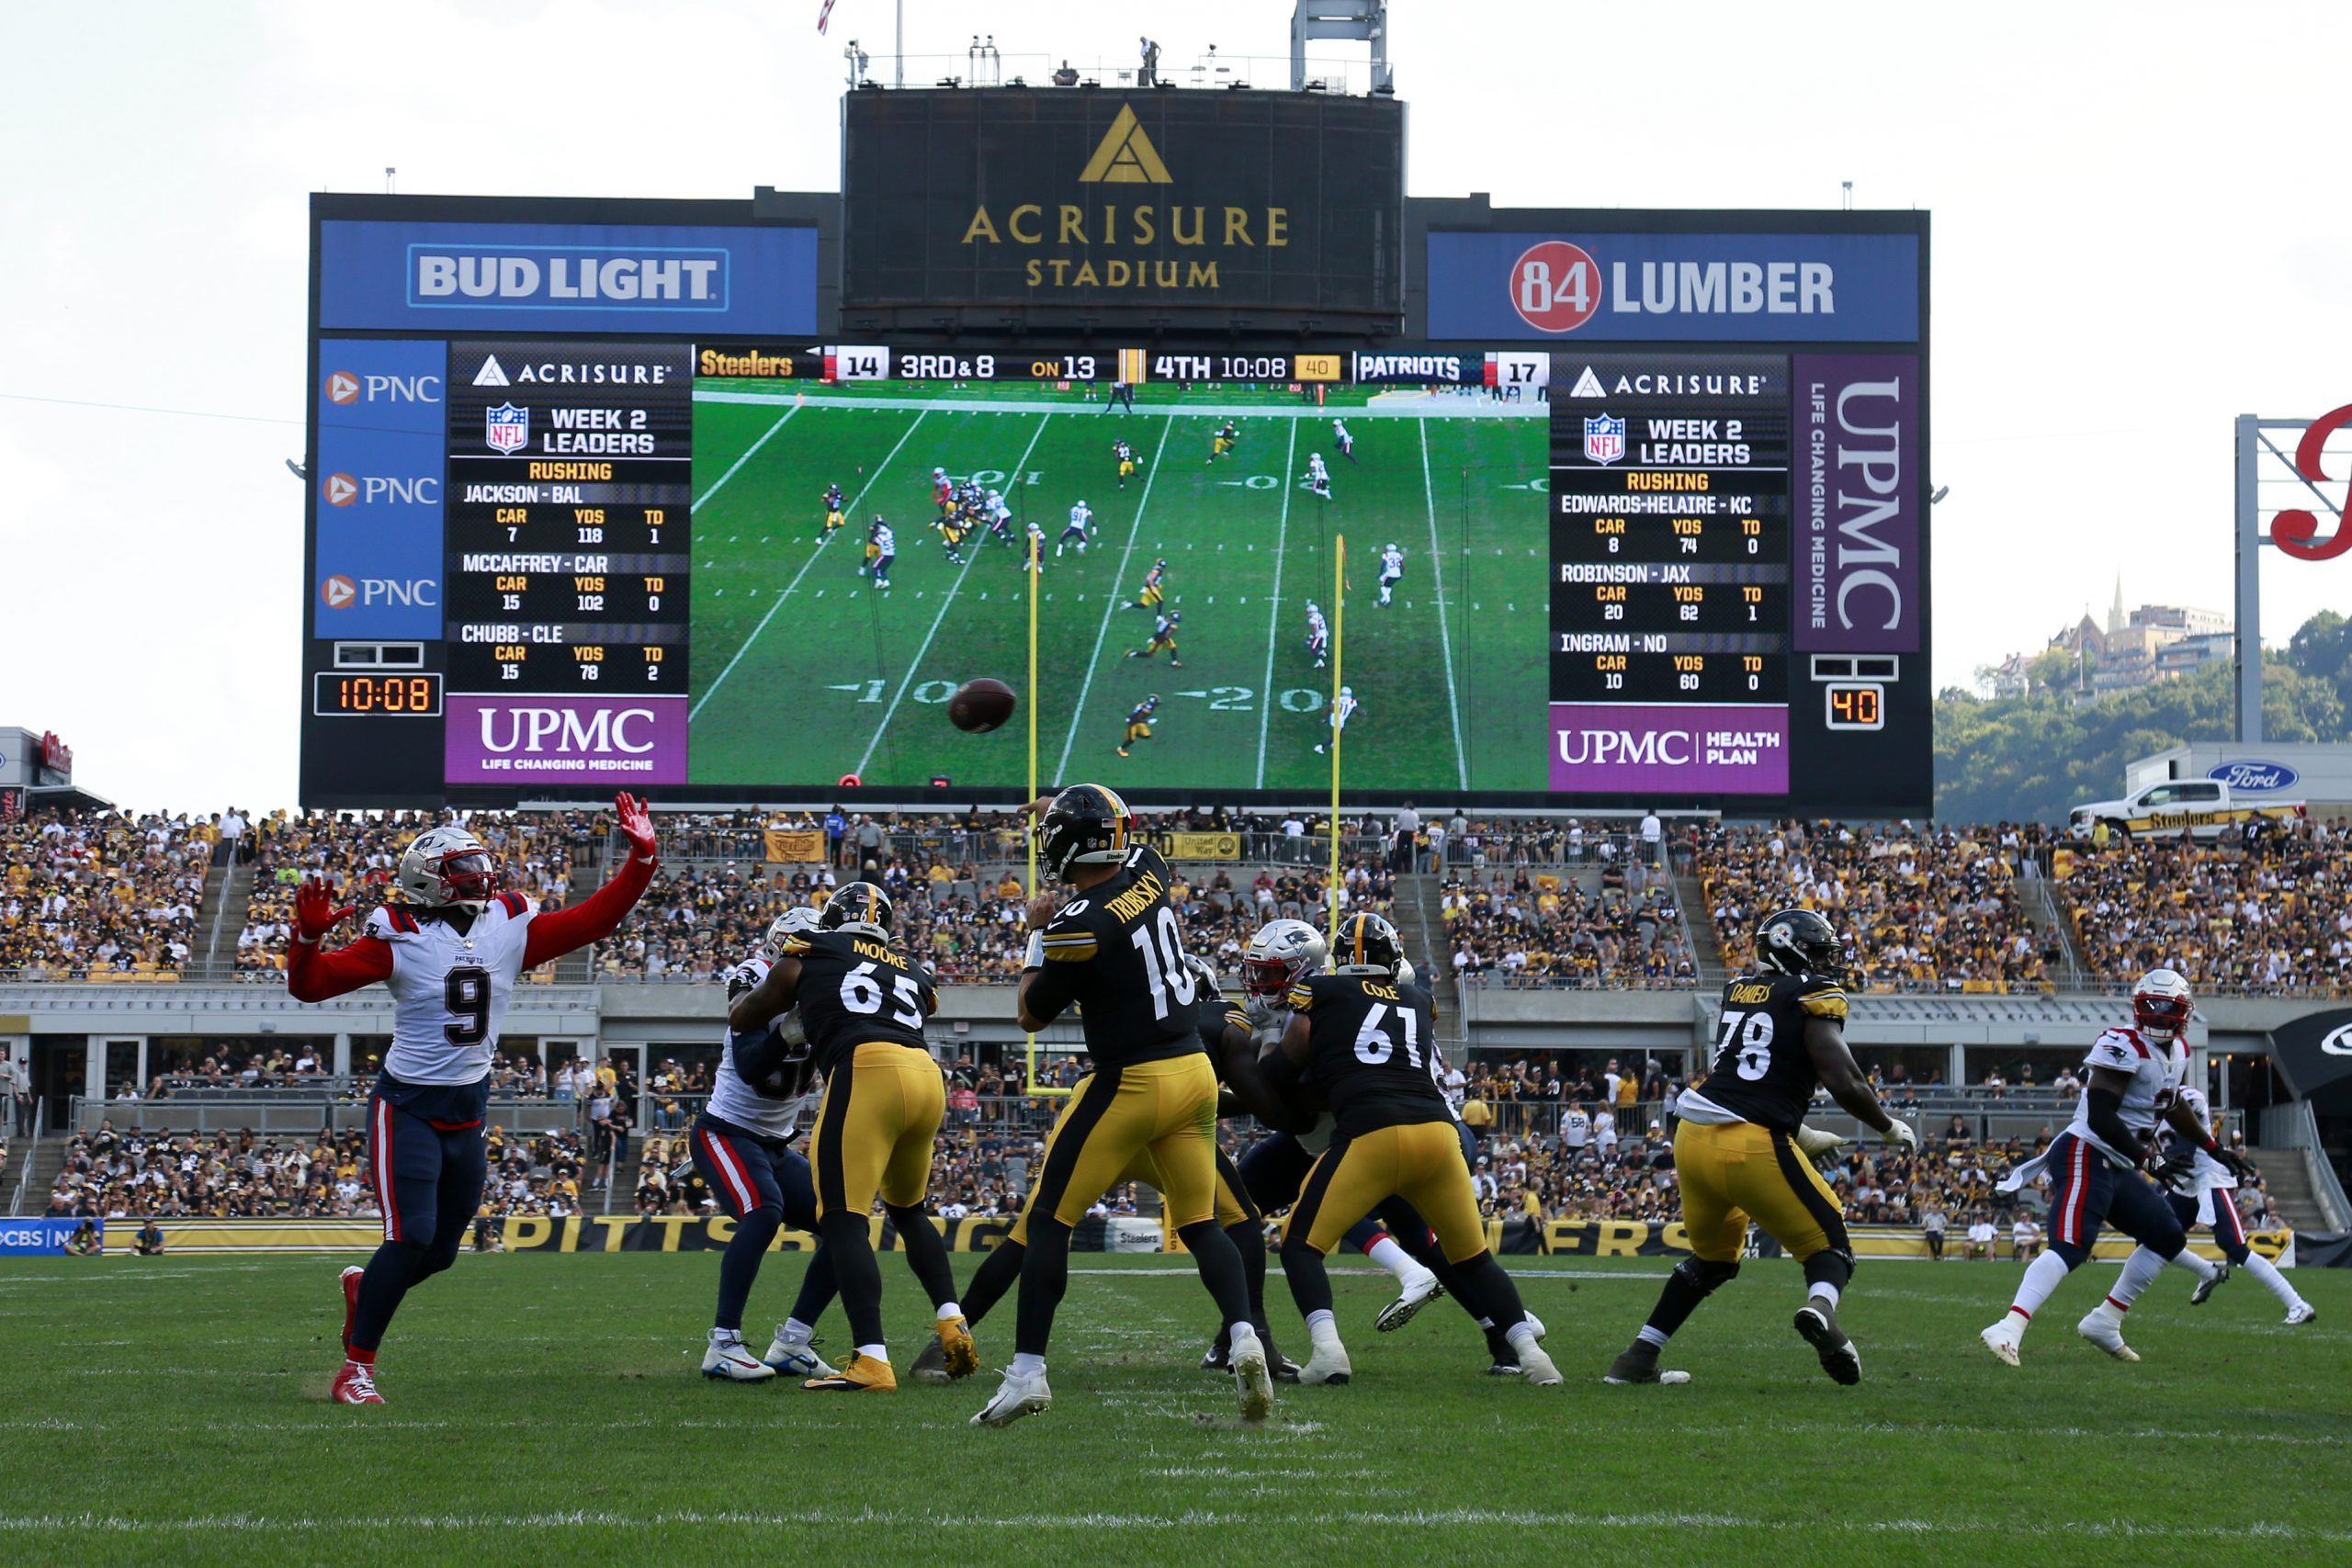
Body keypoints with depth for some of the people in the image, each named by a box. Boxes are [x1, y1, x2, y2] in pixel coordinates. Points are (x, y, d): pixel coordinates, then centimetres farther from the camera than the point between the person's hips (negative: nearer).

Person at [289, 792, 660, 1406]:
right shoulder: (401, 937, -12)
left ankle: (365, 1287, 44)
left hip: (468, 1111, 6)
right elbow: (311, 984, -14)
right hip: (407, 1107, -6)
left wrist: (641, 860, -7)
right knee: (412, 1237, -17)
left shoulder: (511, 927, 1)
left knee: (441, 1251, 12)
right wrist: (309, 934, -34)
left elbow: (592, 919, 2)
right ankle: (356, 1368, -7)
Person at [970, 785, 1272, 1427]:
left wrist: (1035, 933, 9)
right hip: (1196, 1072, 7)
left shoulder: (1076, 925, -17)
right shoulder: (1148, 870, 2)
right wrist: (1058, 810, 30)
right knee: (1199, 1223, 13)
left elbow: (1032, 1016, -1)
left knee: (1048, 1221, 3)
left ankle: (1027, 1370, 1)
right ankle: (1244, 1335, -10)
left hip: (1131, 1083, -7)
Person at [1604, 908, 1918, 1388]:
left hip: (1694, 1137, 6)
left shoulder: (1739, 992, 17)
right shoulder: (1814, 998, -1)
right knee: (1830, 1247, 9)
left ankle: (1637, 1359, 24)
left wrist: (1799, 1132, 33)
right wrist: (1890, 1128, 7)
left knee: (1713, 1258, 28)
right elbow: (1844, 1083, -9)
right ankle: (1820, 1308, -25)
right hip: (1753, 1149, -6)